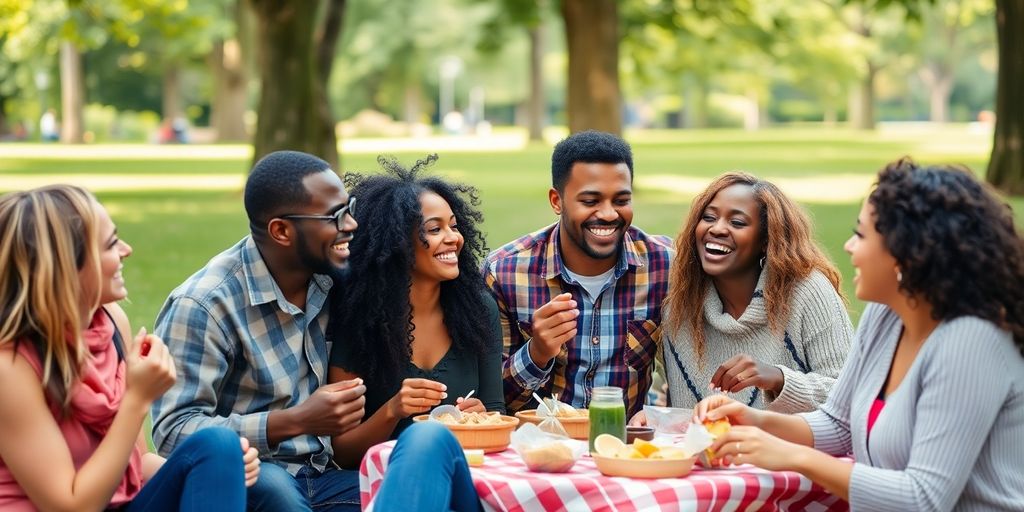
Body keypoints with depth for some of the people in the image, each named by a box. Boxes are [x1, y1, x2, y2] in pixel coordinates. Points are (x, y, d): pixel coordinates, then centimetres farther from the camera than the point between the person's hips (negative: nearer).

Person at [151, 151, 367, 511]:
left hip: (323, 476, 4)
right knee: (271, 483, -36)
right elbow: (173, 431, -20)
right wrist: (297, 421, -28)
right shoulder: (203, 304, -16)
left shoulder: (334, 281, 2)